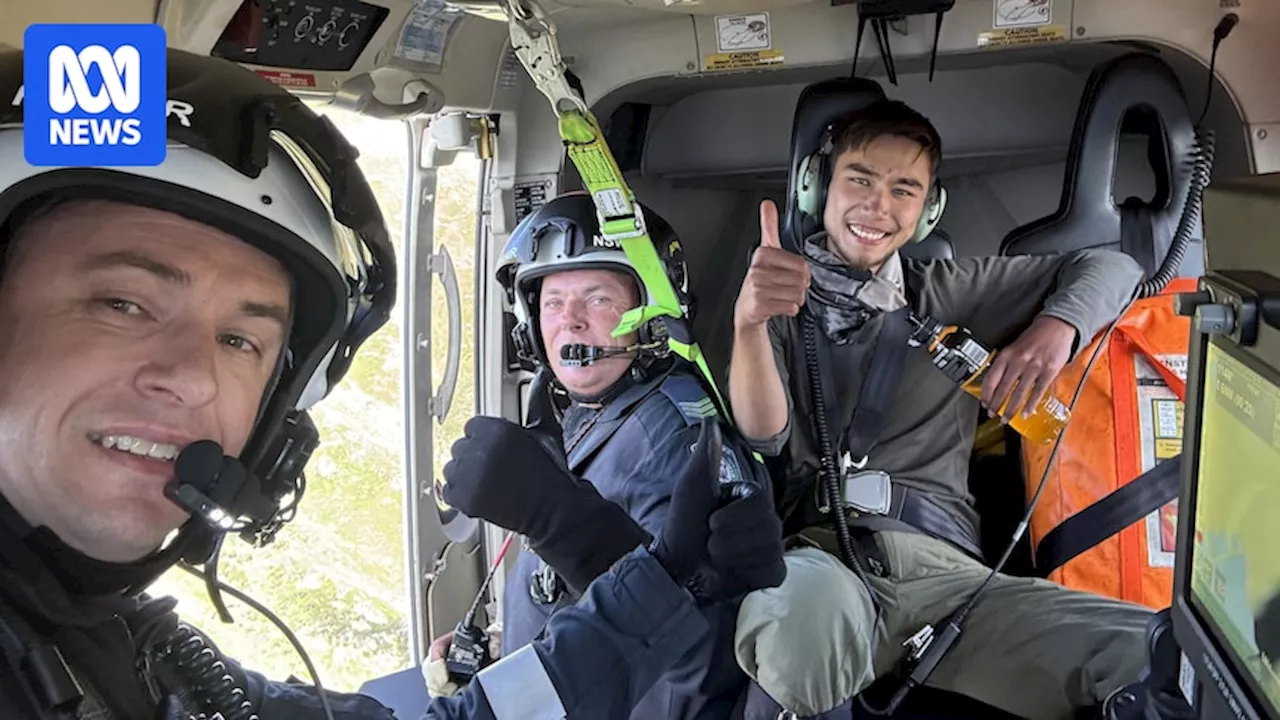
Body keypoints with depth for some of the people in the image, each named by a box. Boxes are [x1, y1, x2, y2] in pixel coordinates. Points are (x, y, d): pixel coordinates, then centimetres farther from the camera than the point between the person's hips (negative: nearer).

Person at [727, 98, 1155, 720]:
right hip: (818, 553, -1)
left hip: (941, 565, 2)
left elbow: (1108, 267, 24)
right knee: (805, 599, -41)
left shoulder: (945, 293, 22)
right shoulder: (783, 297, 16)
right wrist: (749, 321, -20)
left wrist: (1056, 326, 1)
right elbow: (764, 435, -1)